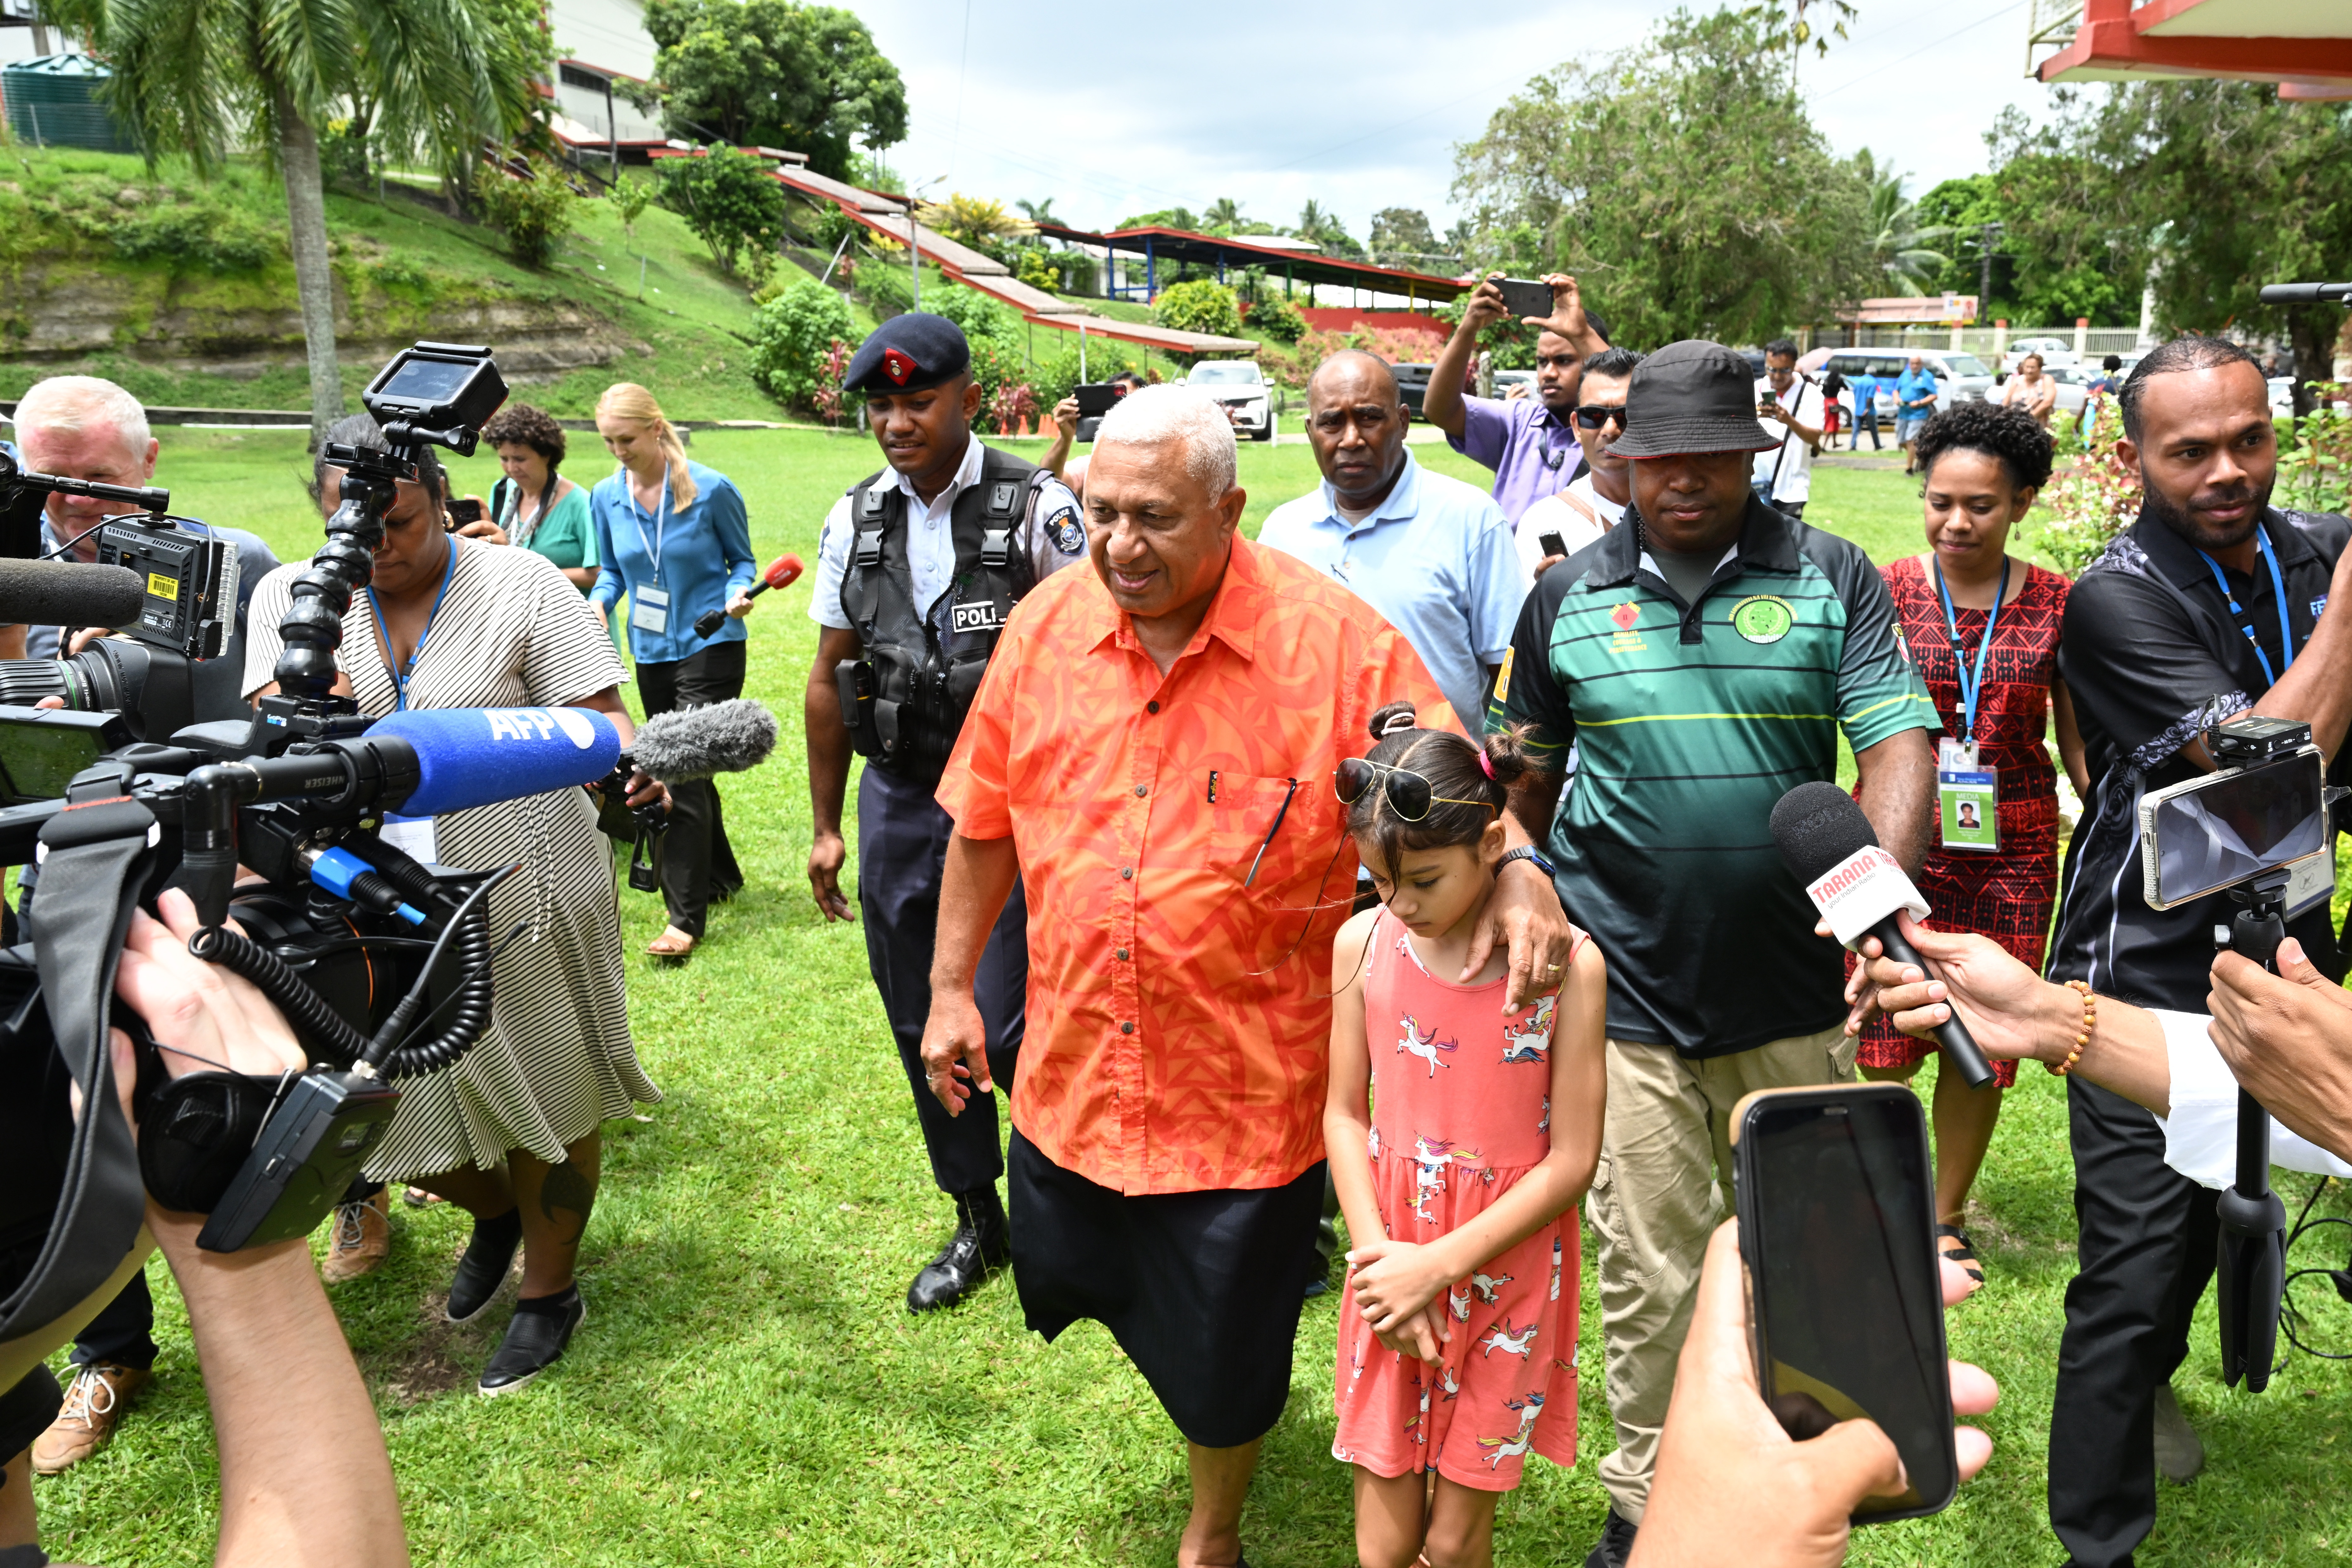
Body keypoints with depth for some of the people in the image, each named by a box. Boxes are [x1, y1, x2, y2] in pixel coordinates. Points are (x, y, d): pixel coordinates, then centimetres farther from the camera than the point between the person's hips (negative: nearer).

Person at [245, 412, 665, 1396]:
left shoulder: (521, 585, -6)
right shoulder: (292, 597, 3)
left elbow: (596, 715, -12)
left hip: (521, 888, -3)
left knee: (544, 1095, 9)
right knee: (395, 1102, 11)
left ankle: (550, 1292, 33)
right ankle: (493, 1214, 45)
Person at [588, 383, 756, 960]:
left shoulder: (711, 490, -11)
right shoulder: (605, 497, 1)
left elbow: (742, 559, 0)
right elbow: (611, 570, 13)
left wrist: (737, 595, -21)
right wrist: (599, 603, -7)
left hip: (709, 647, -6)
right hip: (651, 652, 6)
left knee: (684, 775, -12)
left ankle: (685, 917, -7)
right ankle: (721, 876, 37)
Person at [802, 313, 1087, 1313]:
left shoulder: (1036, 507, -9)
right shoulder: (855, 520, 5)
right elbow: (829, 682, 12)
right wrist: (827, 826, 13)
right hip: (897, 803, 5)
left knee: (1006, 1031, -6)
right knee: (922, 1030, 13)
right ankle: (976, 1222, 33)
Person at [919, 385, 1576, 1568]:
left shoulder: (1334, 639, -15)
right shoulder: (1048, 625, -4)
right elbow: (984, 823, 5)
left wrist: (1519, 871, -29)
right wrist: (951, 989, 7)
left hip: (1246, 1081, -4)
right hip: (1073, 1069, 4)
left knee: (1223, 1348, 13)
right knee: (1070, 1279, 24)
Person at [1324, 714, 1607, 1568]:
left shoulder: (1566, 963, -14)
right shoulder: (1364, 943, -5)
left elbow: (1572, 1160, -12)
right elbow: (1345, 1116, 1)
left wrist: (1437, 1266, -15)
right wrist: (1380, 1255, -10)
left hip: (1502, 1266, -2)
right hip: (1392, 1263, 2)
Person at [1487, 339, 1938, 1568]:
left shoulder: (1833, 580, -1)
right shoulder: (1567, 598, 2)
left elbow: (1898, 741, -10)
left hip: (1794, 994, 1)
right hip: (1625, 994, -1)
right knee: (1650, 1273, 7)